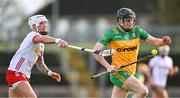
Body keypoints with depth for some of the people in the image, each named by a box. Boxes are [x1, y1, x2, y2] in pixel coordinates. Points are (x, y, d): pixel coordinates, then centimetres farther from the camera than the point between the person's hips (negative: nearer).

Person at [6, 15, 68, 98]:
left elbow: (39, 63, 25)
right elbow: (42, 39, -35)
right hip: (15, 73, -10)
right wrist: (57, 40, -54)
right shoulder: (32, 35, -11)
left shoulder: (41, 44, 18)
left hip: (24, 75, 10)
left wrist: (49, 72, 6)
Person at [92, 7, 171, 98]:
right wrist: (108, 66, -20)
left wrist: (163, 41, -19)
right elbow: (96, 51, -10)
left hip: (130, 73, 6)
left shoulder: (136, 30, 5)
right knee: (143, 91, -21)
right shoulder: (112, 33, -8)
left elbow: (154, 41, 3)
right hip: (118, 72, -6)